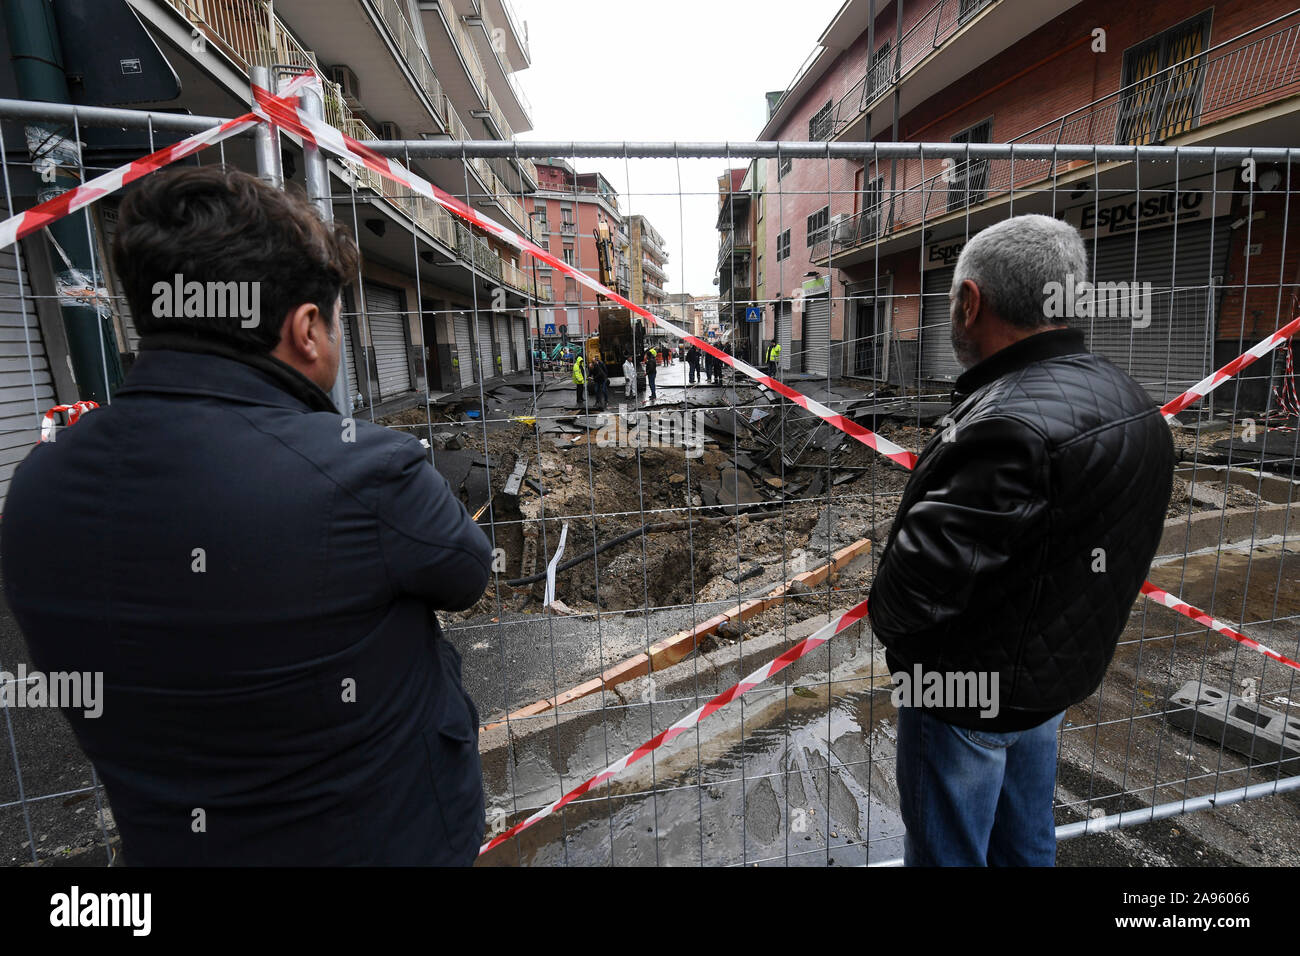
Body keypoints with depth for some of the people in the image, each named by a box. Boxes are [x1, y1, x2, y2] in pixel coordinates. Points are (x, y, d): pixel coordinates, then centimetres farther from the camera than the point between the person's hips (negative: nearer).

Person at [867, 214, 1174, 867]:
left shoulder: (1010, 428, -32)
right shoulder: (1130, 402, 1)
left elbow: (922, 574, -31)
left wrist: (885, 618, -9)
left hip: (969, 693, -9)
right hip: (1059, 676, 9)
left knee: (945, 851, 15)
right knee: (1026, 844, 28)